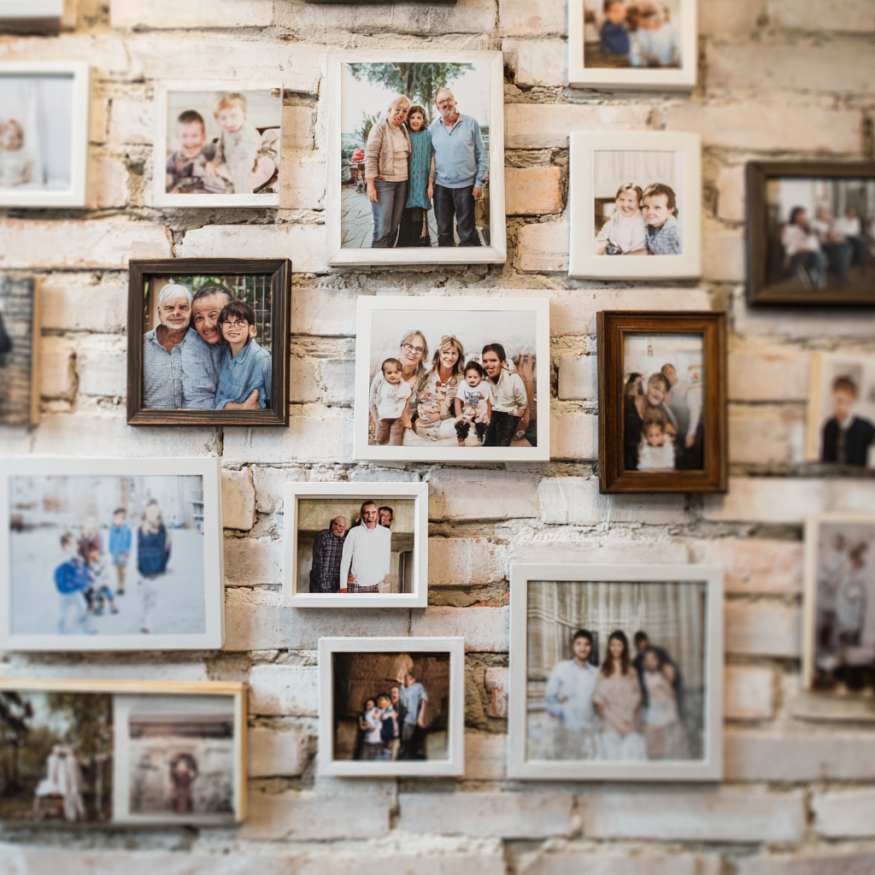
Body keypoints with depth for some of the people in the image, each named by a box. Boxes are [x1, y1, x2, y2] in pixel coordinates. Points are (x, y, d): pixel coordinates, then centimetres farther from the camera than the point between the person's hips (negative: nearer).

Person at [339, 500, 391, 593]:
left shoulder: (386, 533, 4)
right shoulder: (354, 532, 1)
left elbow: (387, 558, 11)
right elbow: (345, 558, 6)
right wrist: (343, 585, 6)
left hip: (377, 585, 1)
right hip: (356, 585, -1)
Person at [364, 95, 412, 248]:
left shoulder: (404, 131, 14)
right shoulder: (380, 128, -5)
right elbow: (370, 157, -10)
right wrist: (370, 185, -17)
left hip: (402, 183, 6)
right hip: (383, 182, -6)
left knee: (394, 228, 6)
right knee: (382, 229, -10)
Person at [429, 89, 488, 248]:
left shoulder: (470, 123, 1)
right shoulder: (433, 127, 8)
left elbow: (482, 155, 2)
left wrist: (479, 182, -3)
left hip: (466, 186, -3)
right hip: (441, 186, 3)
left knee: (467, 232, -1)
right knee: (444, 231, 9)